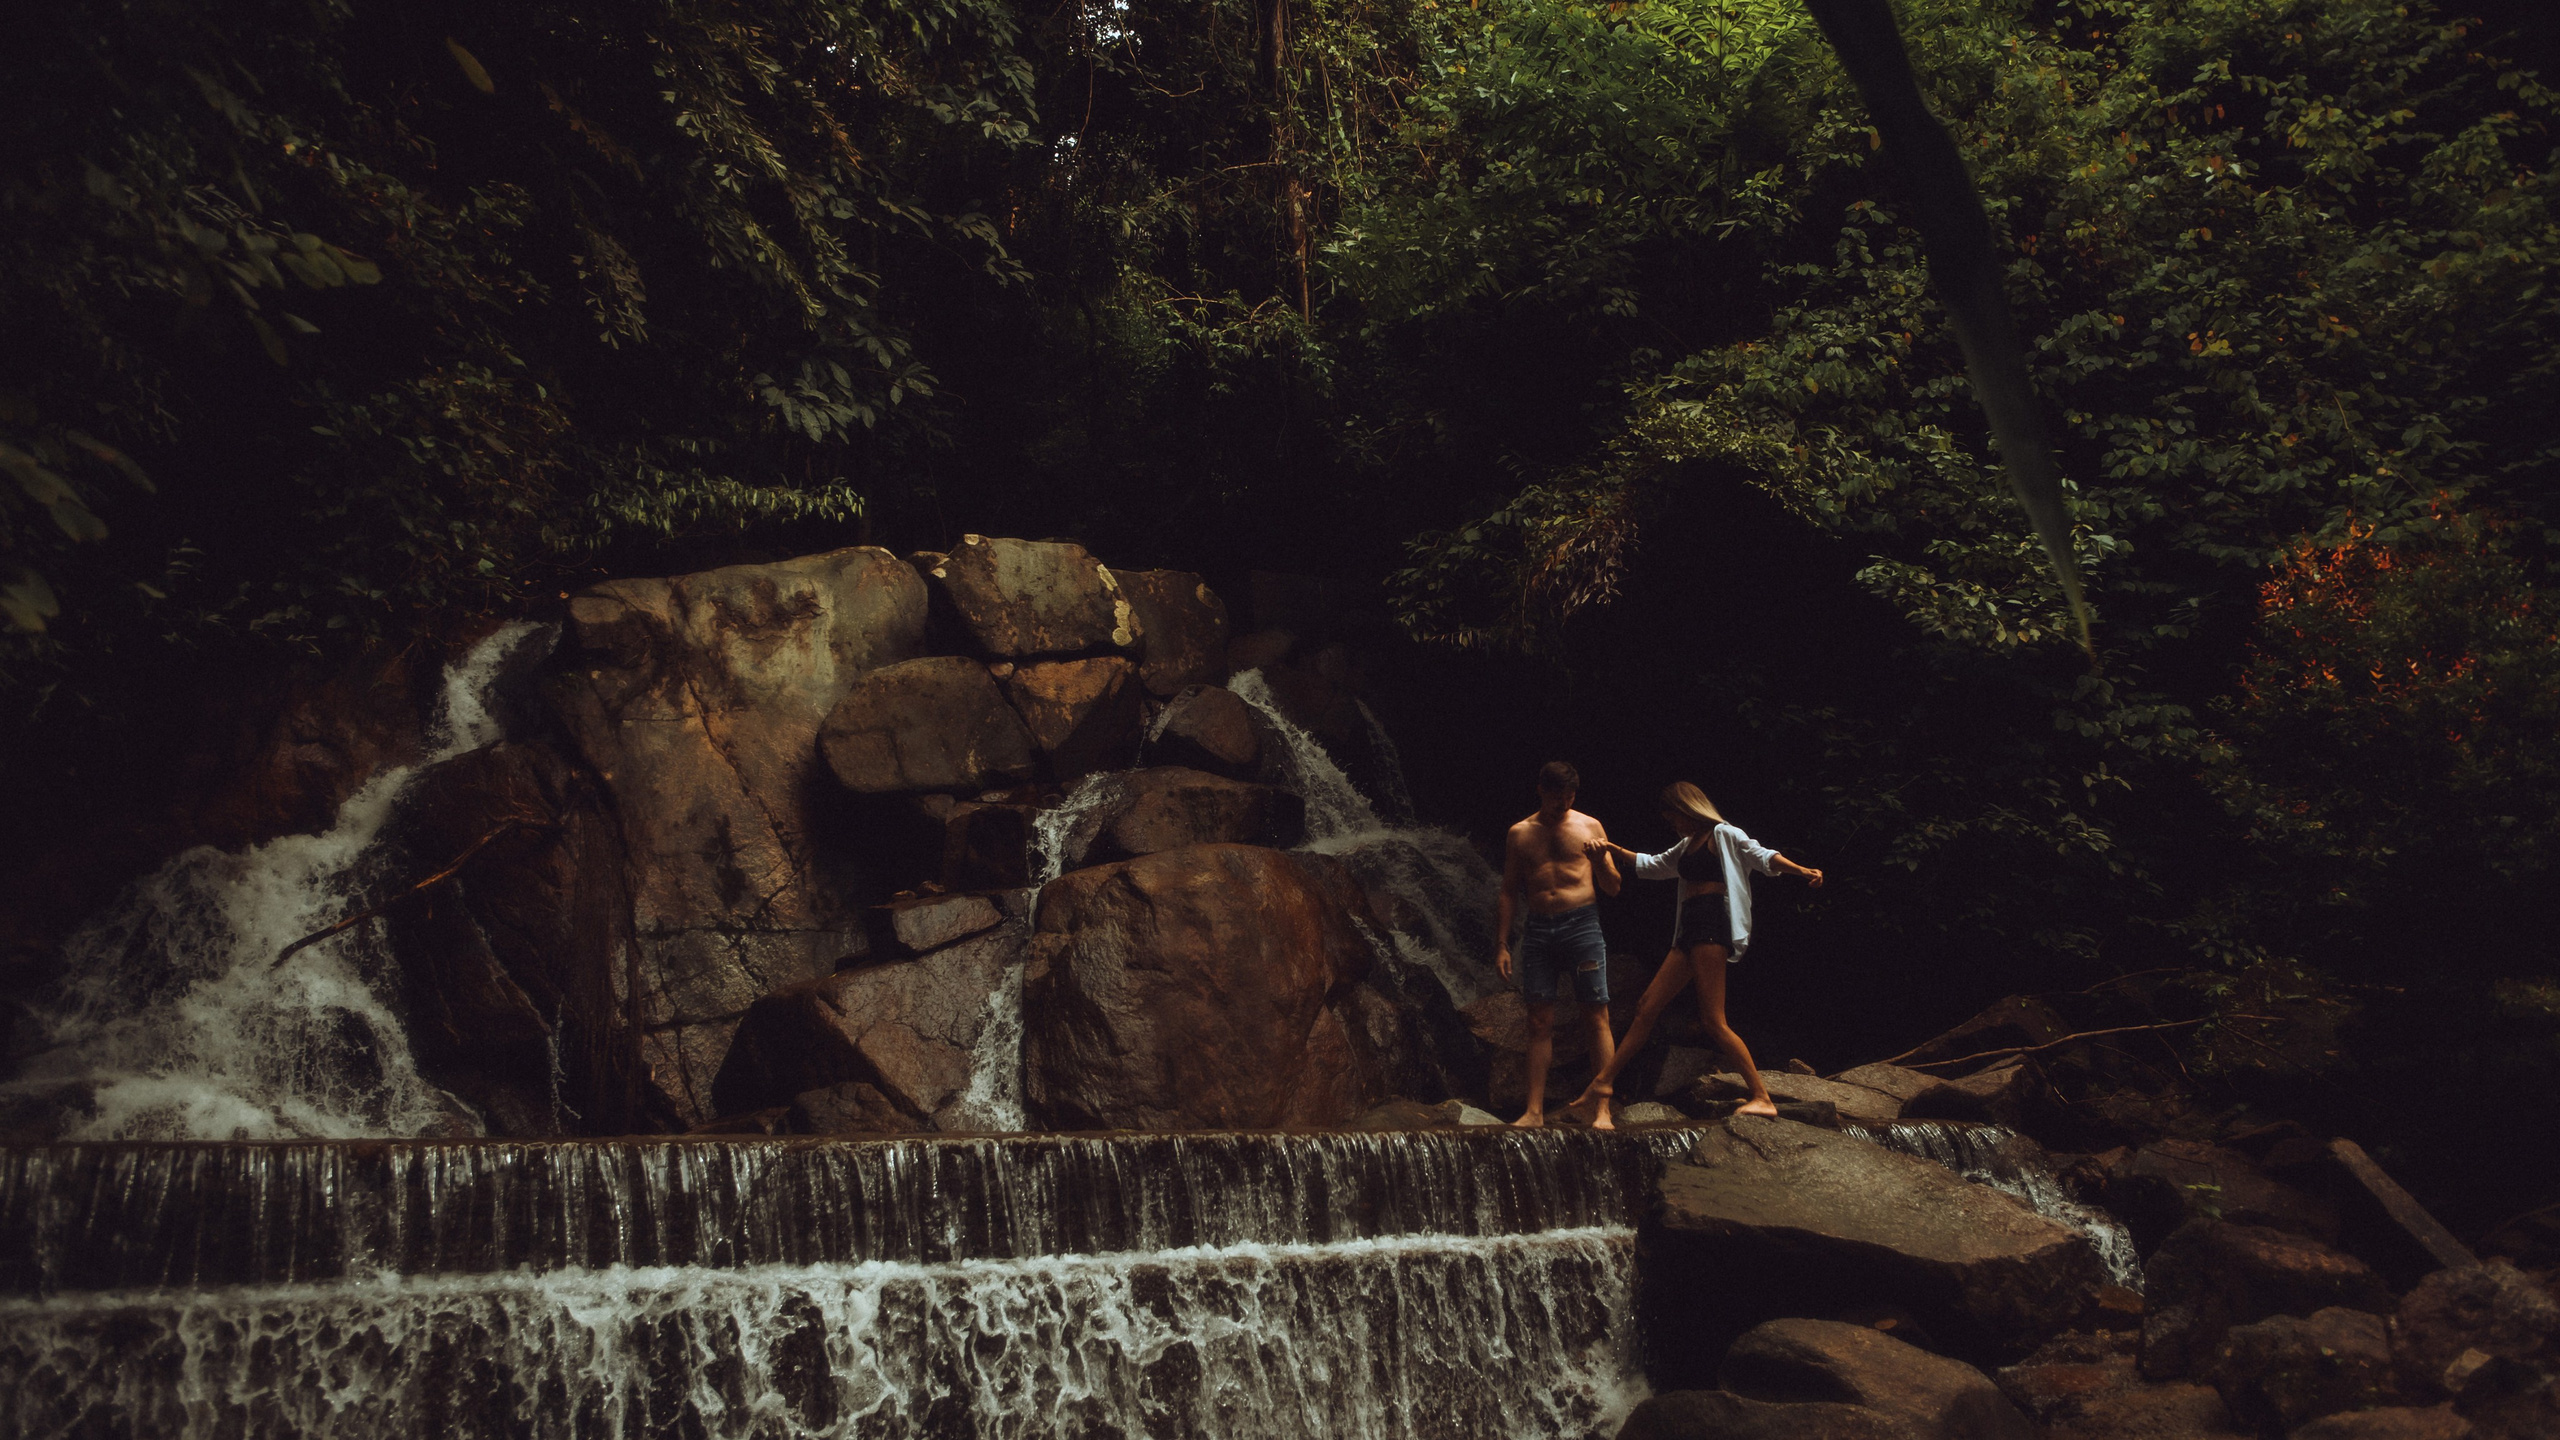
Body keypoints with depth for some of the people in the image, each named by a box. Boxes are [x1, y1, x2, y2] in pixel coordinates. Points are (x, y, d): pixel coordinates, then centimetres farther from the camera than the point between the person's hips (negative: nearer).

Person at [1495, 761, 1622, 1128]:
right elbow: (1509, 892, 13)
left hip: (1582, 925, -1)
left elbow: (1613, 889, 10)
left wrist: (1600, 861, -11)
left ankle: (1603, 1109, -4)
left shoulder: (1589, 827, 8)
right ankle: (1535, 1111, 2)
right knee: (1540, 1021, 0)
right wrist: (1502, 944, 6)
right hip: (1538, 930, 1)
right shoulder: (1520, 834, 11)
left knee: (1596, 1017, -5)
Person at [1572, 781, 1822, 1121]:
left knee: (1714, 1020, -15)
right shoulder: (1688, 845, 26)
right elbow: (1652, 866, 38)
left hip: (1712, 927, -9)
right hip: (1690, 930, 9)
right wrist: (1616, 851, 24)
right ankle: (1602, 1084, 10)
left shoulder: (1723, 834, 1)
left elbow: (1761, 856, -12)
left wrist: (1800, 870, -30)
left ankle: (1762, 1098, -15)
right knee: (1647, 1008, 8)